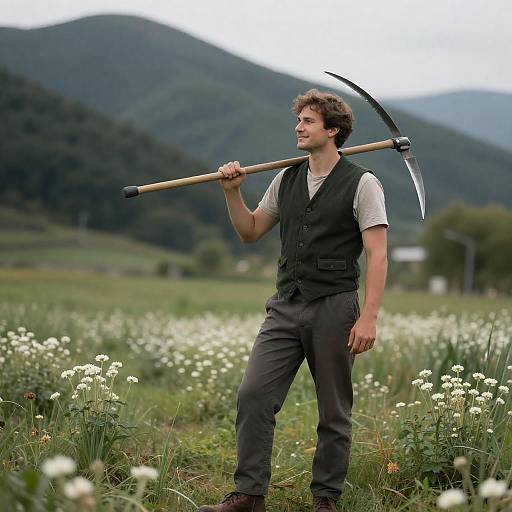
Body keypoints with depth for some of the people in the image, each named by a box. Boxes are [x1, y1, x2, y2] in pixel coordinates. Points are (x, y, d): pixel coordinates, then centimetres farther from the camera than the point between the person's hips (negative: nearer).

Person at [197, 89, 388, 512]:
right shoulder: (286, 181, 13)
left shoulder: (361, 184, -4)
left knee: (334, 413, 4)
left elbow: (378, 256, -10)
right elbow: (250, 232, 23)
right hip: (286, 307, 5)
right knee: (253, 396, -7)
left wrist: (369, 318, -18)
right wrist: (232, 193, 7)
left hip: (334, 308, -5)